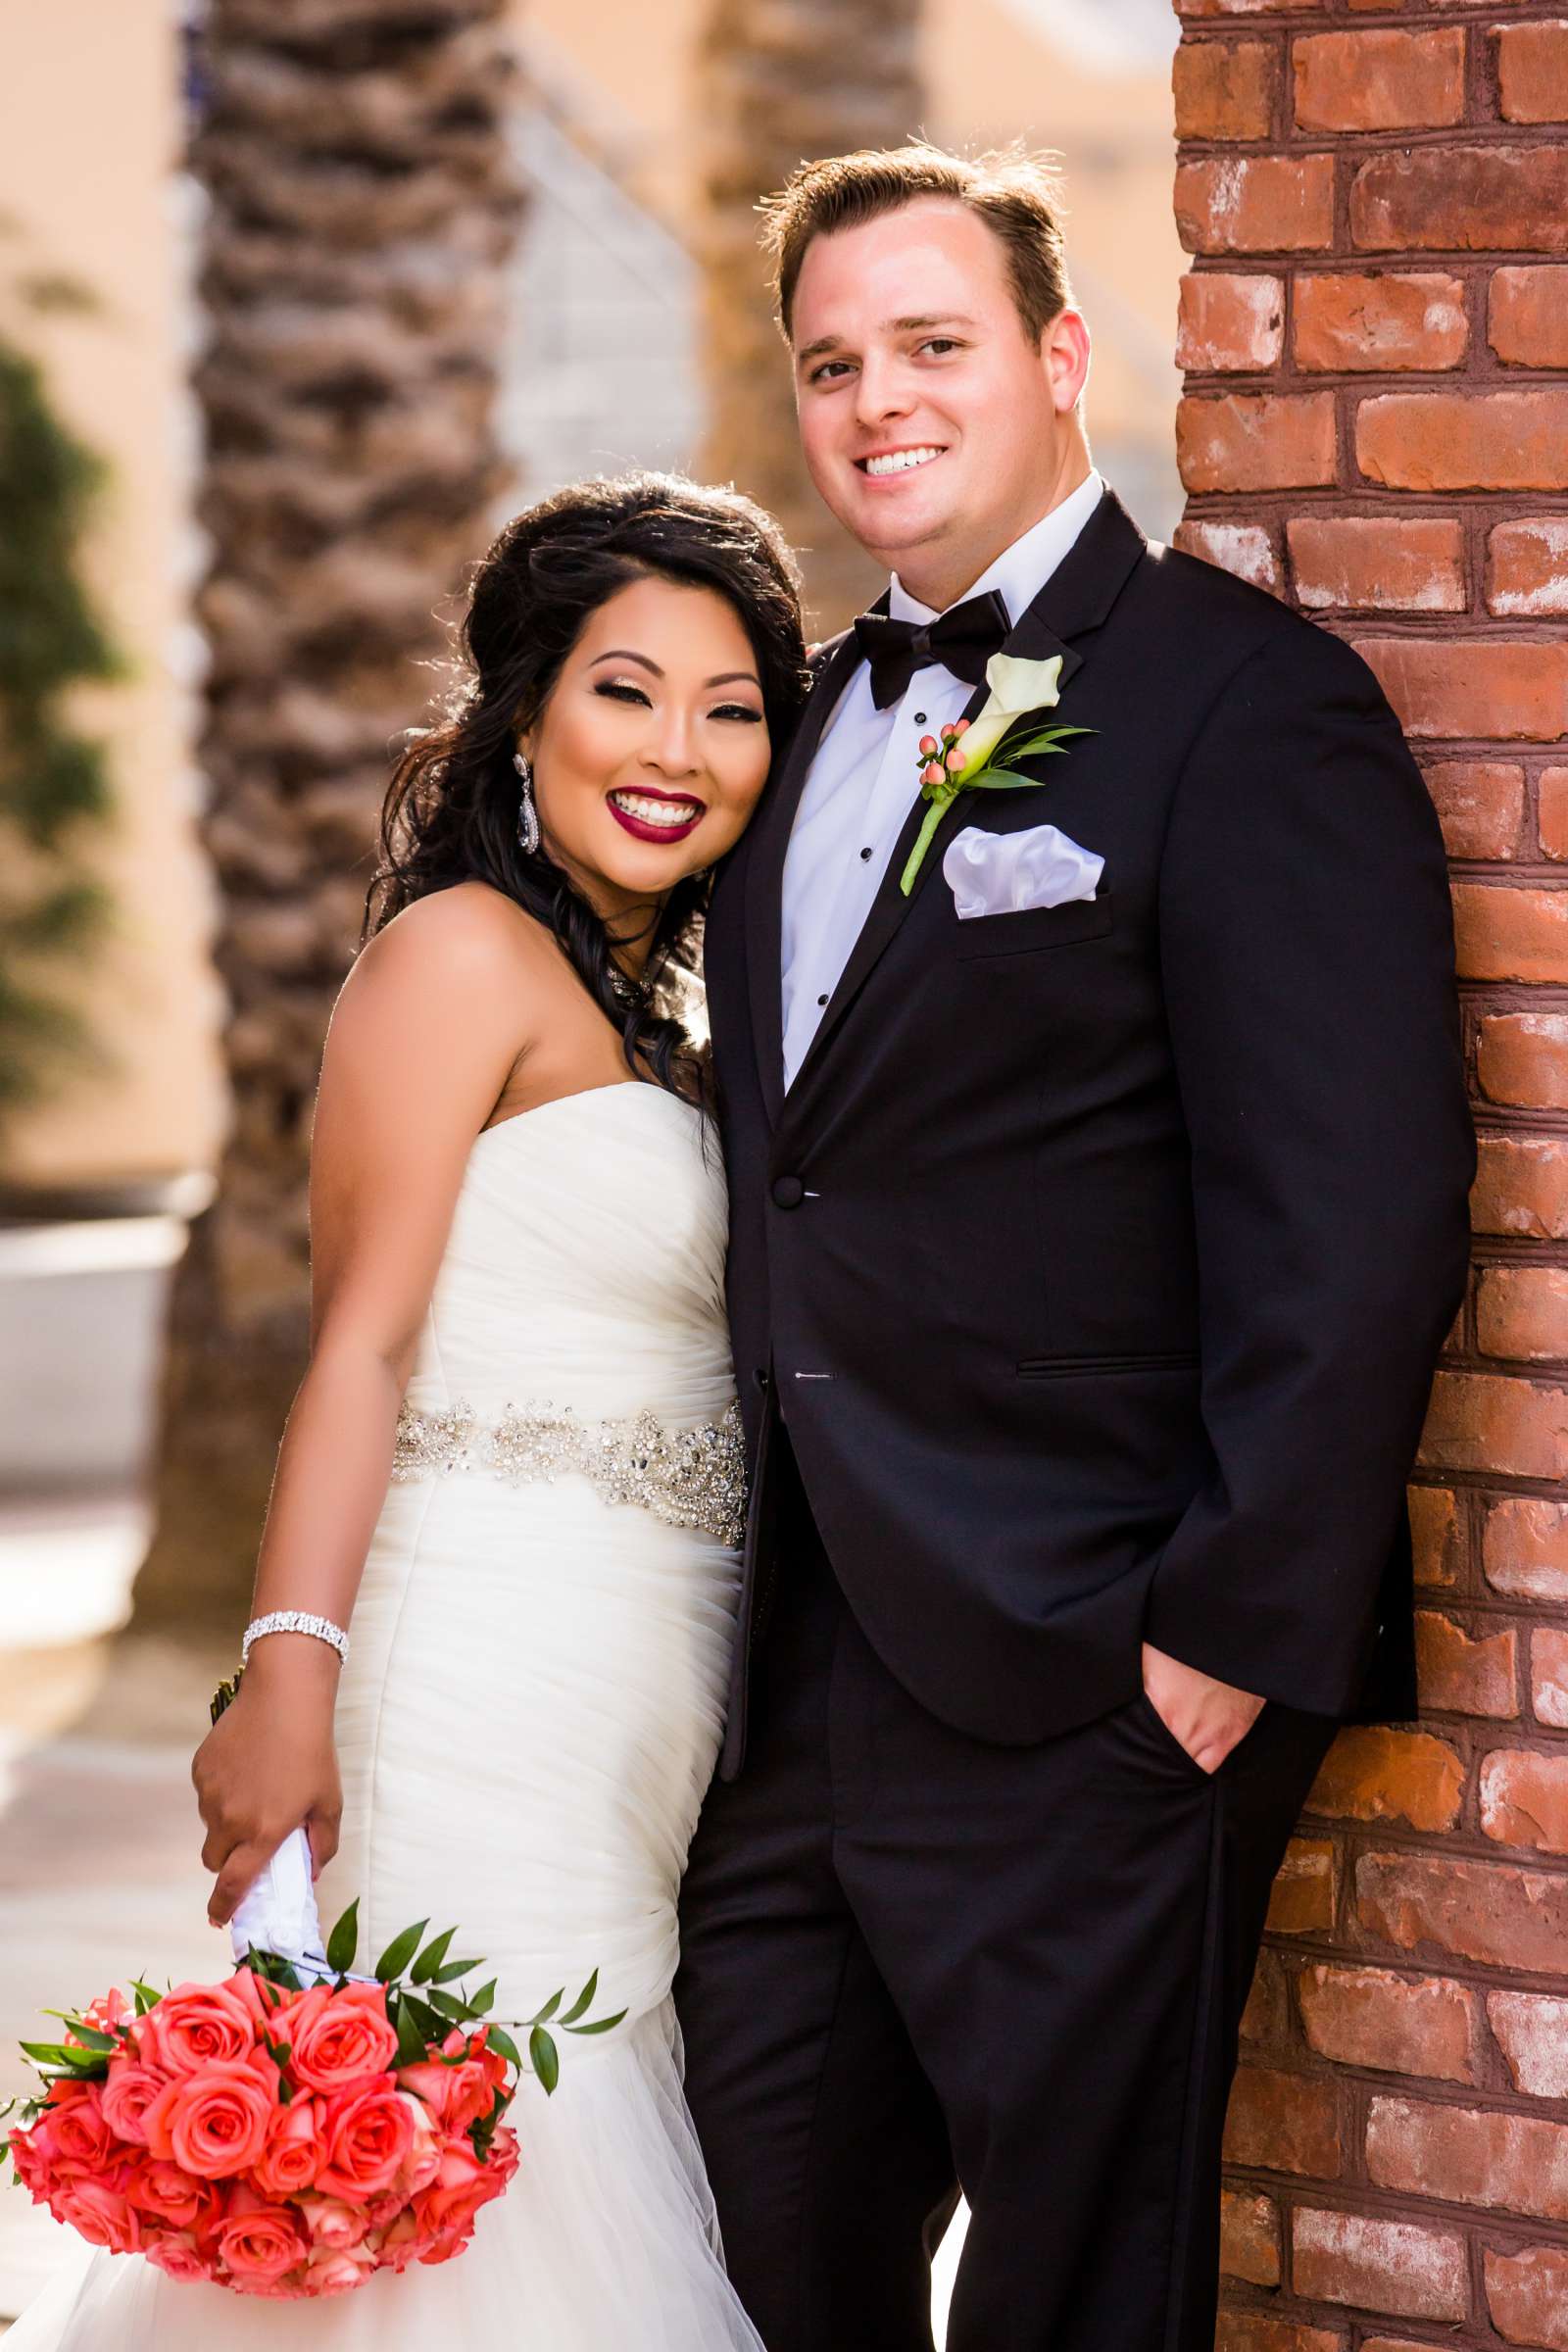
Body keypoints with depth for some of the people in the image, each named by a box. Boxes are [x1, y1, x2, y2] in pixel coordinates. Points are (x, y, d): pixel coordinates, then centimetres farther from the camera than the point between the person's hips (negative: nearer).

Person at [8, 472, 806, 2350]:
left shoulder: (657, 1020, 20)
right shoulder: (465, 951, -5)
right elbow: (362, 1347, -13)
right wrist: (289, 1676, -21)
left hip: (646, 1733, 8)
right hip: (494, 1683, -8)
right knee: (499, 2177, -9)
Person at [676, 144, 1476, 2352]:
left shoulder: (1246, 700, -9)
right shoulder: (814, 723, 16)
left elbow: (1354, 1215, -16)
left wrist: (1239, 1633, -19)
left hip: (1083, 1682, -7)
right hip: (798, 1675, 7)